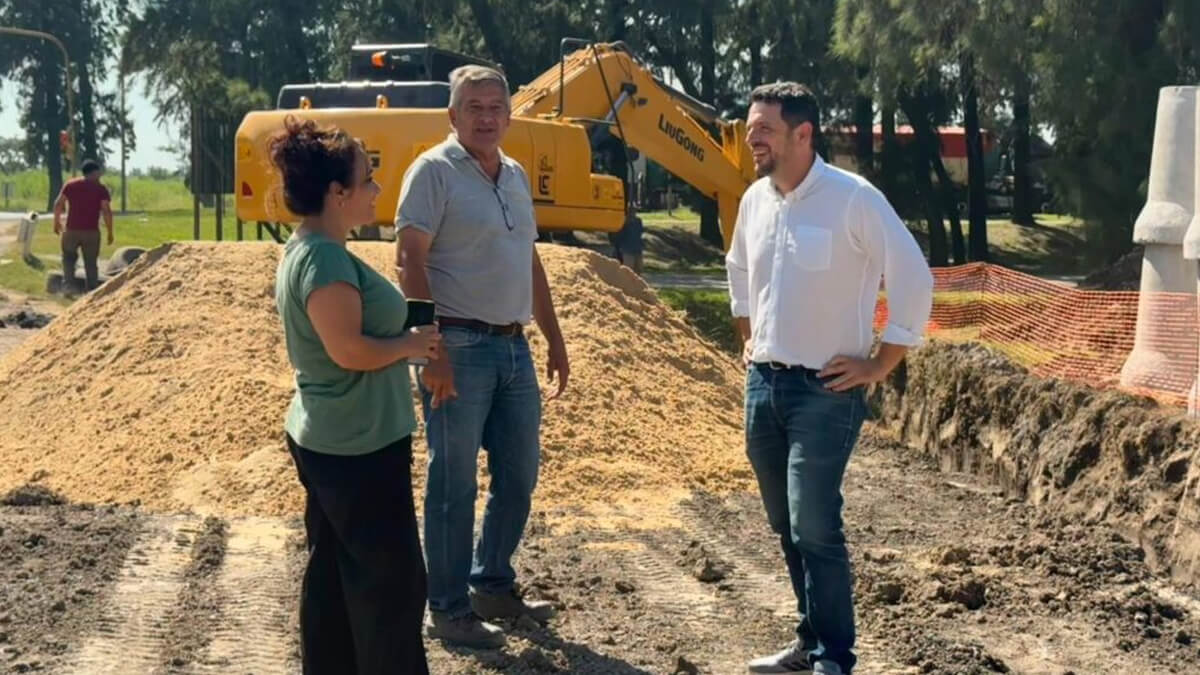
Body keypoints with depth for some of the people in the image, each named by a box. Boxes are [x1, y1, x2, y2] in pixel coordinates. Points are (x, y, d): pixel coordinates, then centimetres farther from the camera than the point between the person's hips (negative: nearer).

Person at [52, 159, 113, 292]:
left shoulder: (70, 185, 6)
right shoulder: (101, 189, -1)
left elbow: (58, 204, 4)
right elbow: (106, 211, -8)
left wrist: (57, 222, 17)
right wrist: (110, 232, -2)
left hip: (72, 230, 1)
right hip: (91, 231, -1)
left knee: (69, 257, 16)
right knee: (91, 262, 9)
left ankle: (68, 282, -3)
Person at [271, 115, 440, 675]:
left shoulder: (305, 251, 10)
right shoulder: (326, 260, -22)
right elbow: (349, 350, -26)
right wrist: (411, 344, -11)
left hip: (326, 441, 10)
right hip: (359, 447, -10)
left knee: (335, 575, 16)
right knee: (391, 580, 0)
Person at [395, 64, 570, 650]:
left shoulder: (516, 175, 14)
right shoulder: (434, 171, -9)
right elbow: (409, 262, -15)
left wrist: (554, 338, 18)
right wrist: (432, 351, -21)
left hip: (514, 347, 8)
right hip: (459, 347, -8)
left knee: (518, 476, 15)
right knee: (454, 486, 0)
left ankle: (493, 586, 31)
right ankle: (449, 611, 10)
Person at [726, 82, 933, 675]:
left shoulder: (853, 199, -15)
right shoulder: (755, 200, 7)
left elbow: (914, 280, -15)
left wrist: (879, 366, -12)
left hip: (826, 389, -7)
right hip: (763, 383, 7)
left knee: (815, 528, -12)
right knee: (786, 526, 14)